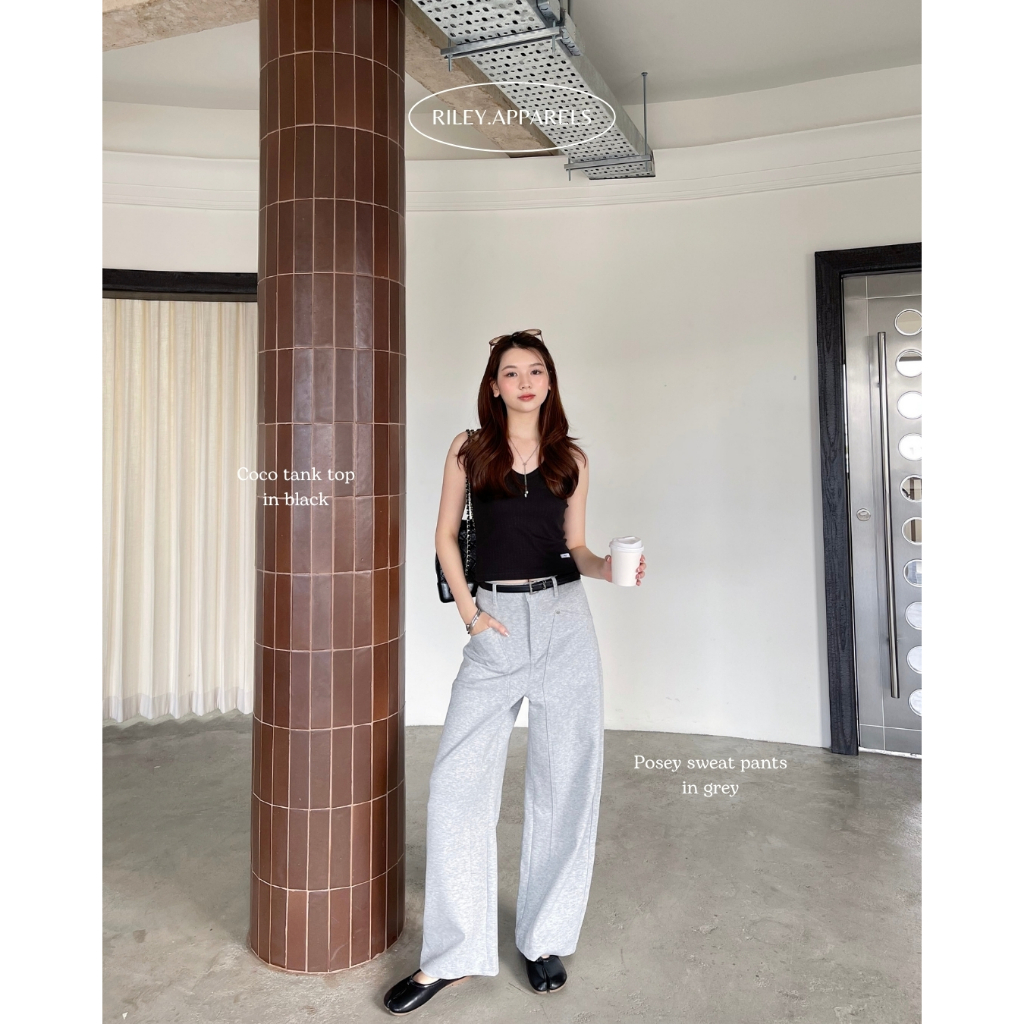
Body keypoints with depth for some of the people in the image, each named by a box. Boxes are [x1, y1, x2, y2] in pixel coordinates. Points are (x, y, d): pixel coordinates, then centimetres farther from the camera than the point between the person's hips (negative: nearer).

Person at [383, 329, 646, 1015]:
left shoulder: (572, 458, 8)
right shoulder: (469, 449, 5)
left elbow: (574, 545, 11)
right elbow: (446, 534, 8)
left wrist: (606, 566, -11)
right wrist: (468, 612, -2)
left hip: (564, 620, 1)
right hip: (496, 624, -1)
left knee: (564, 783, 6)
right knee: (457, 784, -3)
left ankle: (546, 940, 26)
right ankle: (451, 956, 14)